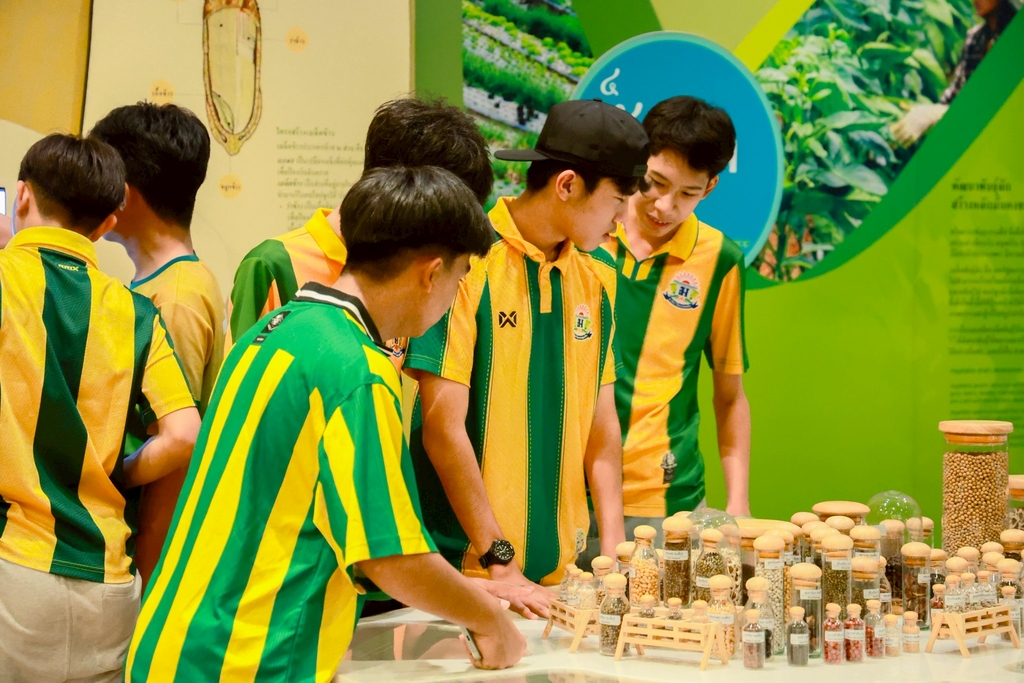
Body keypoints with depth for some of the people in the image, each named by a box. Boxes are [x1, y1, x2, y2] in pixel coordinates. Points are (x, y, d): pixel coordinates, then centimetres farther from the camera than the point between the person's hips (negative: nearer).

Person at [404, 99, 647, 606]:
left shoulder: (595, 279, 8)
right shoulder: (468, 265, -12)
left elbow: (601, 422, 12)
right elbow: (443, 427, -15)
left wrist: (612, 547, 3)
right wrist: (498, 560, -16)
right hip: (466, 566, -6)